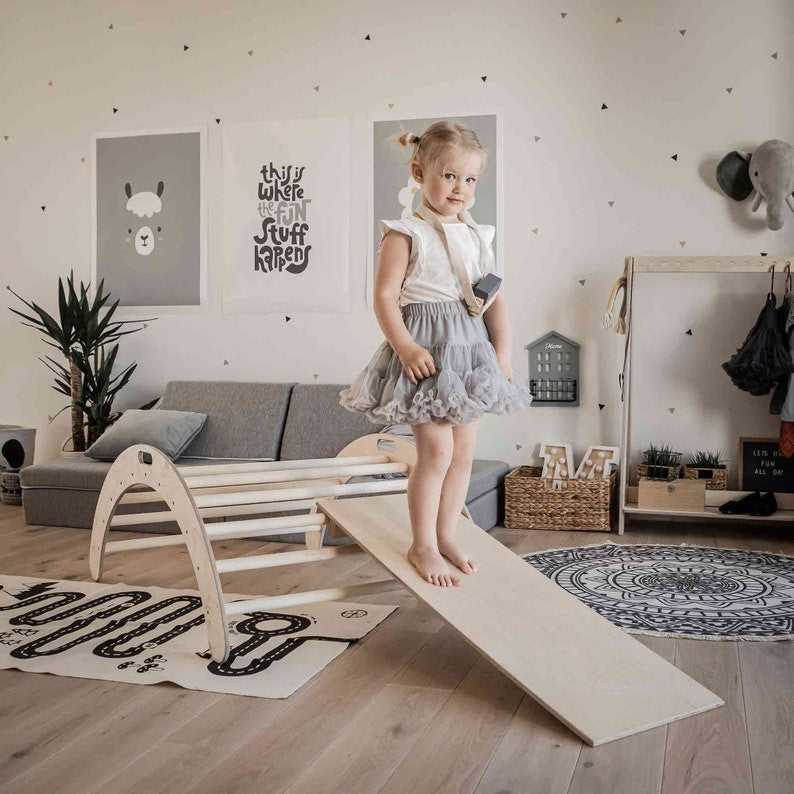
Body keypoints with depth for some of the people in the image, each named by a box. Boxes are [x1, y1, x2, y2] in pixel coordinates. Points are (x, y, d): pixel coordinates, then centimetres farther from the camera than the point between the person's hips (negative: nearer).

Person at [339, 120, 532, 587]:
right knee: (437, 451, -7)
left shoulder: (478, 236, 10)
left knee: (464, 452, 11)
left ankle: (446, 536, 27)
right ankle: (423, 546, 10)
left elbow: (496, 300, 9)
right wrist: (405, 347, -22)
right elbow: (385, 297, -11)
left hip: (472, 350, 7)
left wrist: (503, 354, 0)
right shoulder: (406, 233, -7)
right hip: (426, 351, -6)